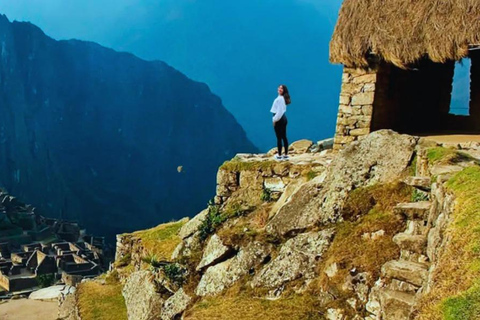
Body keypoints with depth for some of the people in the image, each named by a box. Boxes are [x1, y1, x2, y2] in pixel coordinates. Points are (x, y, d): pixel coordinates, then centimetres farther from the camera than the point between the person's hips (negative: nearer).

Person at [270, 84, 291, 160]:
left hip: (279, 119, -10)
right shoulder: (283, 98, 14)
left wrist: (275, 120, -15)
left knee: (279, 138, -1)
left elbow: (279, 111, -22)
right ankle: (286, 154, 18)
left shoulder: (279, 99, -18)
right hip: (283, 118, 10)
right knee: (284, 137, 13)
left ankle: (279, 155, 7)